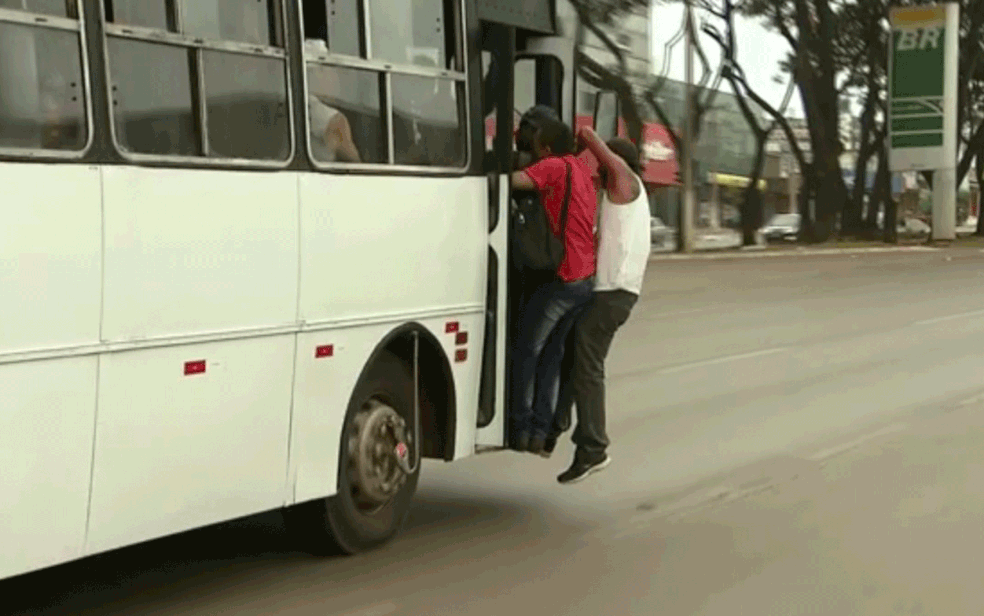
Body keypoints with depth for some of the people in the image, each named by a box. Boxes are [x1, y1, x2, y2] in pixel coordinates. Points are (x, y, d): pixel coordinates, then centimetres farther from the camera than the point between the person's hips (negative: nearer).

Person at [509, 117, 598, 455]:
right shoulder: (580, 167, 13)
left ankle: (520, 428, 6)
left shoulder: (554, 167, -12)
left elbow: (515, 181, -24)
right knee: (552, 353, 14)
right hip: (587, 278, 8)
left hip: (562, 277, -8)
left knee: (526, 349, 4)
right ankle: (540, 430, 14)